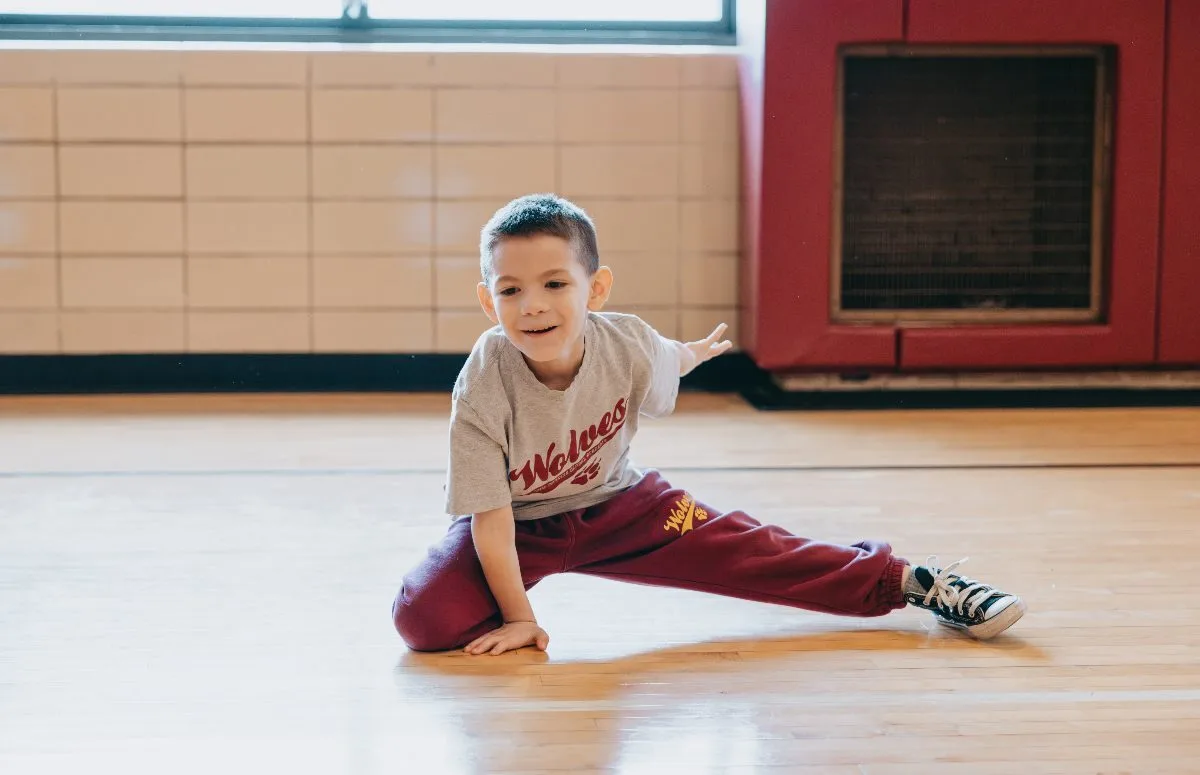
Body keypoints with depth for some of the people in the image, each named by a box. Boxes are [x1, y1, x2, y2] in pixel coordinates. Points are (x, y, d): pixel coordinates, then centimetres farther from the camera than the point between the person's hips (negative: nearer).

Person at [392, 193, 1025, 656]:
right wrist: (516, 618, -25)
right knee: (425, 618, -25)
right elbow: (490, 517, -27)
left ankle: (909, 581, 8)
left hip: (614, 504, 2)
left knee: (747, 552, -6)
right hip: (517, 523, -2)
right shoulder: (484, 387, -33)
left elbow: (666, 360, 4)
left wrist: (698, 350, 26)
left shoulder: (627, 345, -24)